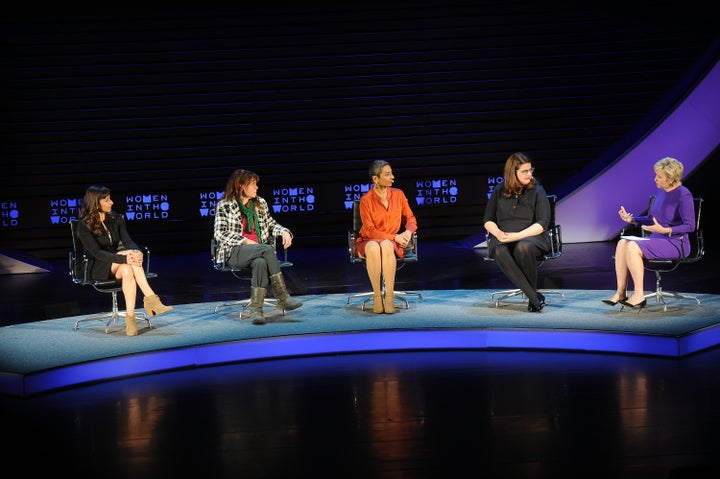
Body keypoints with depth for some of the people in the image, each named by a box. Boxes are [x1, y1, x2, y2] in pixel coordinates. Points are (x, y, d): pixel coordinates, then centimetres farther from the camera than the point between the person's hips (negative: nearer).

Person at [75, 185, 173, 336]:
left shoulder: (116, 219, 8)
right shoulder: (84, 226, -9)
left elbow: (127, 241, -4)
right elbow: (97, 253, -21)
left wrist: (136, 251, -30)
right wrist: (124, 258, -35)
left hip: (118, 266, 4)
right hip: (99, 270, -4)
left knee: (127, 271, -34)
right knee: (129, 253, -31)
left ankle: (130, 317, -41)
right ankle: (151, 298, -38)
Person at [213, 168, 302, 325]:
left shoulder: (260, 203, 17)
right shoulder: (224, 205, 2)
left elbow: (271, 224, 23)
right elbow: (220, 233, -5)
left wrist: (284, 231, -1)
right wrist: (245, 241, -17)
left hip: (258, 251, 4)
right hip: (234, 252, -4)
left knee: (260, 263, -37)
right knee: (268, 249, -33)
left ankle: (256, 309, -42)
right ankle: (283, 298, -33)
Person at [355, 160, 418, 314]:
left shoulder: (398, 194, 4)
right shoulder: (366, 200, -7)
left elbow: (410, 218, 10)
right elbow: (370, 230, -9)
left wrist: (408, 232, -13)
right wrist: (394, 237, -18)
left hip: (393, 243, 2)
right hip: (369, 241, -2)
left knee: (386, 245, -37)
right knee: (373, 247, -40)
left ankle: (389, 296, -38)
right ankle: (377, 296, -35)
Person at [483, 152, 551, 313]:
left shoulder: (537, 191, 5)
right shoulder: (499, 191, 12)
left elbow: (543, 223, -4)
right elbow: (488, 221, 14)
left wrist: (517, 236, -16)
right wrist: (498, 233, -10)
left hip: (531, 237, -2)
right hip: (503, 239, 2)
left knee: (523, 247, -39)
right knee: (499, 251, -36)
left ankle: (532, 296, -22)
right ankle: (535, 297, -37)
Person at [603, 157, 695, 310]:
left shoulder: (683, 195, -13)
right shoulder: (660, 192, 12)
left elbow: (690, 226, -16)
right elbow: (651, 219, 21)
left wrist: (665, 230, -25)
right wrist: (632, 219, 5)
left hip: (676, 244, -8)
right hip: (657, 239, 8)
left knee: (633, 247, -28)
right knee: (622, 243, -13)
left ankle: (639, 295, -21)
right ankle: (620, 292, -15)